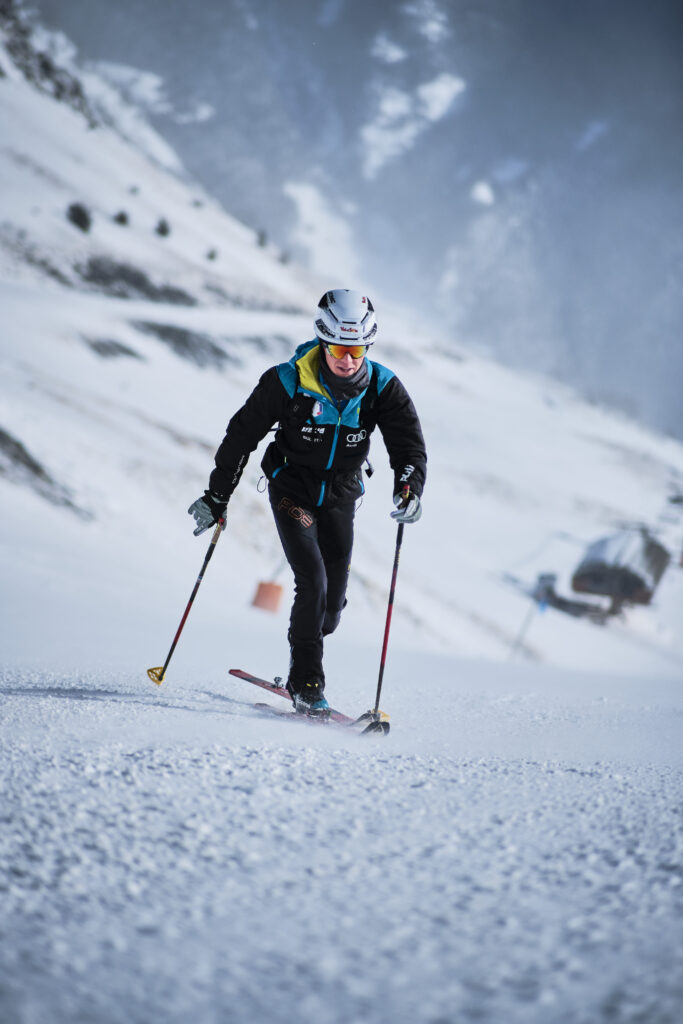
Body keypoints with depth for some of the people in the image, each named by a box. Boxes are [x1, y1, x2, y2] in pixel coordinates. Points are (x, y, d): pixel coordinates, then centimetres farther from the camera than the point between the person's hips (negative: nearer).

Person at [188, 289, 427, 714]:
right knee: (313, 583, -19)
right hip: (292, 492, -3)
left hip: (341, 499, 3)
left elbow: (410, 445, -18)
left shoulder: (383, 388, -15)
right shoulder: (288, 382, -21)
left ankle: (304, 659, 33)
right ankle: (307, 684, -8)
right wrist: (217, 497, -6)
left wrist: (409, 488, -40)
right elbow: (242, 436, -11)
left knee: (333, 600, 4)